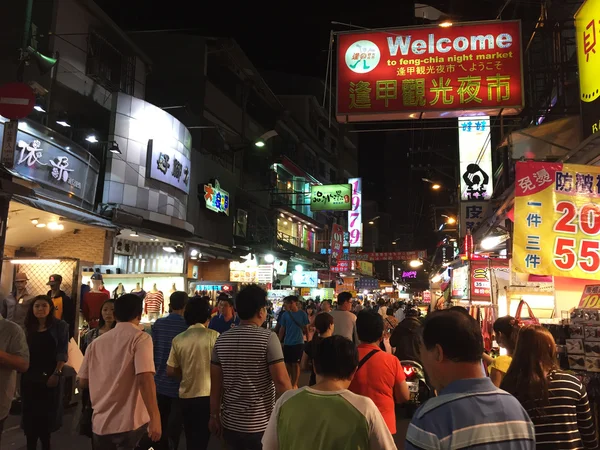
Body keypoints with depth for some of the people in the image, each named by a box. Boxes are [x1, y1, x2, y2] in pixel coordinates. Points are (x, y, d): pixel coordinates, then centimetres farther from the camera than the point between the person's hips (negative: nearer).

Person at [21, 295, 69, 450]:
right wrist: (21, 371, -1)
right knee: (30, 413, 7)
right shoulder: (28, 327, 9)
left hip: (50, 375, -3)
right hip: (30, 376, 3)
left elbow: (62, 352, -7)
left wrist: (57, 374, -15)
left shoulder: (60, 326, -3)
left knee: (47, 414, 4)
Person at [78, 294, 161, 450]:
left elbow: (82, 382, 12)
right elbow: (145, 379, -21)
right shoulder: (140, 338, -9)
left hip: (100, 423, 6)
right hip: (131, 422, -6)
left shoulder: (96, 342, 8)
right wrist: (155, 418, -21)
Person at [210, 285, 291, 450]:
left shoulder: (222, 340, -1)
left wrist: (214, 415, 12)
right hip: (261, 424, -4)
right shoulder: (268, 338, -15)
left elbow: (215, 383, 3)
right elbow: (281, 380, -17)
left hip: (231, 423, 4)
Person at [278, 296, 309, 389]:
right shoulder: (285, 314, -1)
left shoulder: (302, 314, -6)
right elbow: (282, 329, 4)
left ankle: (294, 384, 15)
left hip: (298, 343, -2)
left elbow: (306, 328, 0)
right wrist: (279, 341, 3)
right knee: (287, 364, 10)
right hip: (287, 343, 2)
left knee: (296, 364, 4)